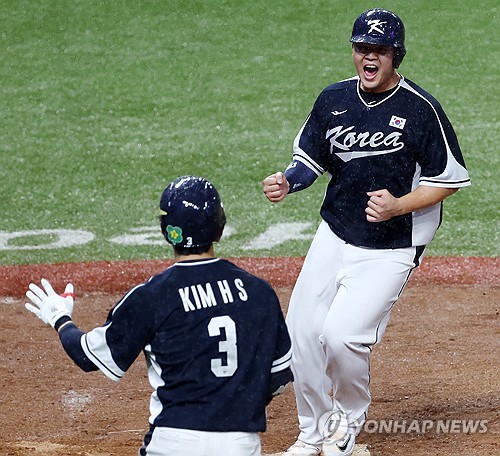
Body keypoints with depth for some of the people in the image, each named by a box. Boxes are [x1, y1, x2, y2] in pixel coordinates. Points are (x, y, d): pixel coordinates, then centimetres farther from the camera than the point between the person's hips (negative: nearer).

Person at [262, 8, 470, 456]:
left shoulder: (421, 109, -13)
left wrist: (398, 206, -22)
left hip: (390, 248, -5)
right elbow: (311, 159, 13)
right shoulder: (333, 99, 3)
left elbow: (449, 179, -8)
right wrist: (286, 182, -9)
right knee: (302, 332, 1)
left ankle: (349, 419, 12)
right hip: (333, 235, 5)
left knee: (342, 334, -18)